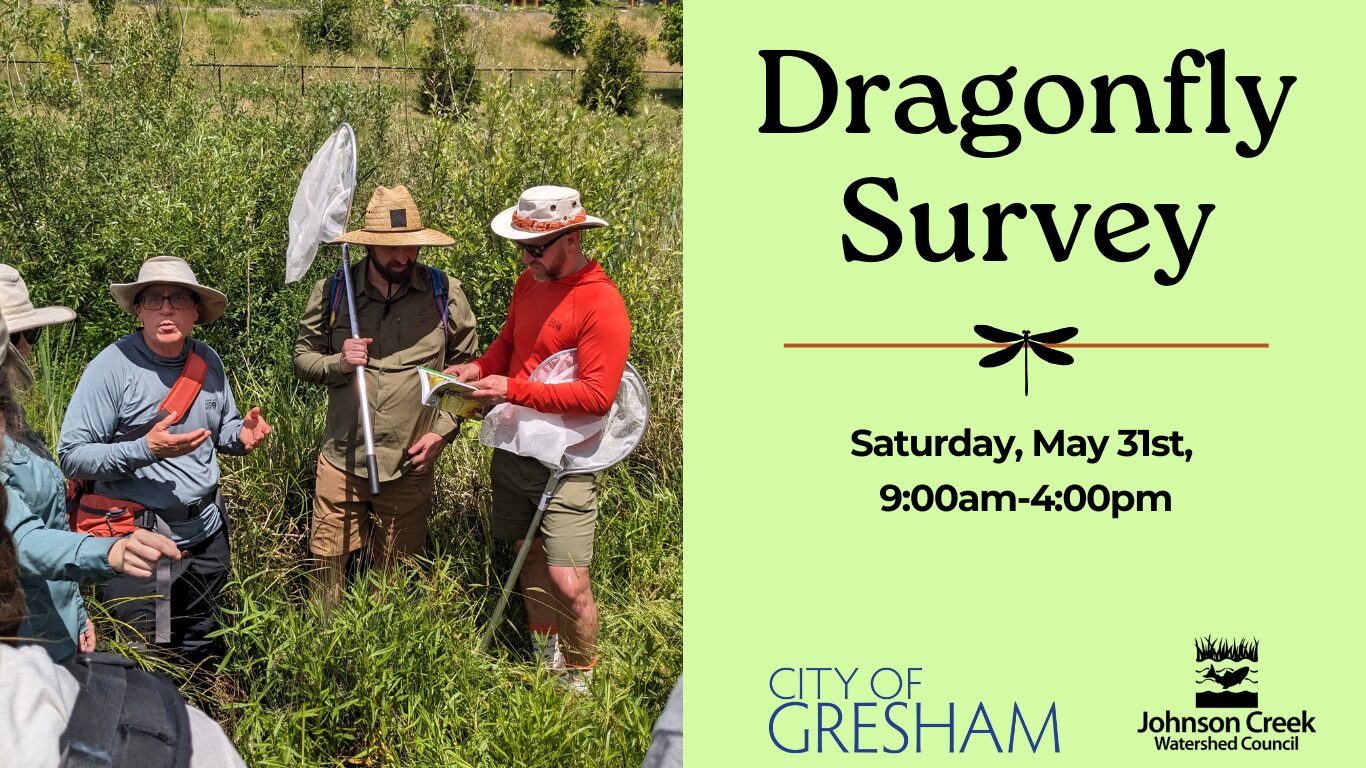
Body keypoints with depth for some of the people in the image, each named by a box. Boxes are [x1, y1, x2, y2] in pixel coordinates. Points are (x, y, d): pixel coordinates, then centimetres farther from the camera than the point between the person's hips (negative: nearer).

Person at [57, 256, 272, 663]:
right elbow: (72, 457, -16)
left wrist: (242, 435, -6)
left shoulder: (208, 362, 2)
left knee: (202, 657, 21)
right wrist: (146, 450, -29)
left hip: (207, 535, 6)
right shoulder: (113, 367, -15)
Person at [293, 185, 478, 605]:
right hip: (342, 459, 1)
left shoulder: (445, 294, -4)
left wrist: (441, 431, -7)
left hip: (411, 465, 0)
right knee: (328, 568, 8)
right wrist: (337, 363, -15)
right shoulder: (333, 292, -3)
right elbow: (302, 356, 7)